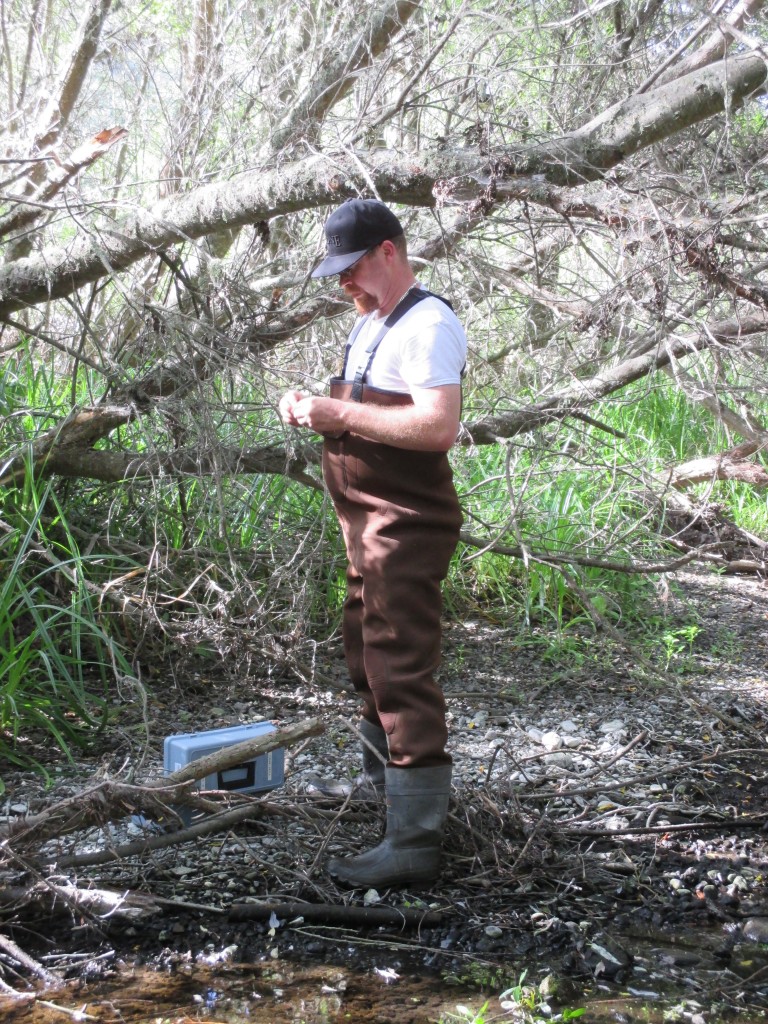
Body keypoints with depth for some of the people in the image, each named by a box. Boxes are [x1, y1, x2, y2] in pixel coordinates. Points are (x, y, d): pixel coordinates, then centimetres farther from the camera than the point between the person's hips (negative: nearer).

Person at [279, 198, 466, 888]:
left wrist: (342, 414, -23)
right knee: (366, 654, 24)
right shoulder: (369, 324, 17)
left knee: (401, 670, -12)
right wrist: (313, 407, 6)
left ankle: (414, 843, -11)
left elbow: (438, 427, -27)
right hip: (368, 523, 11)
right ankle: (383, 773, 45)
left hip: (407, 524, -11)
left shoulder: (427, 325, -15)